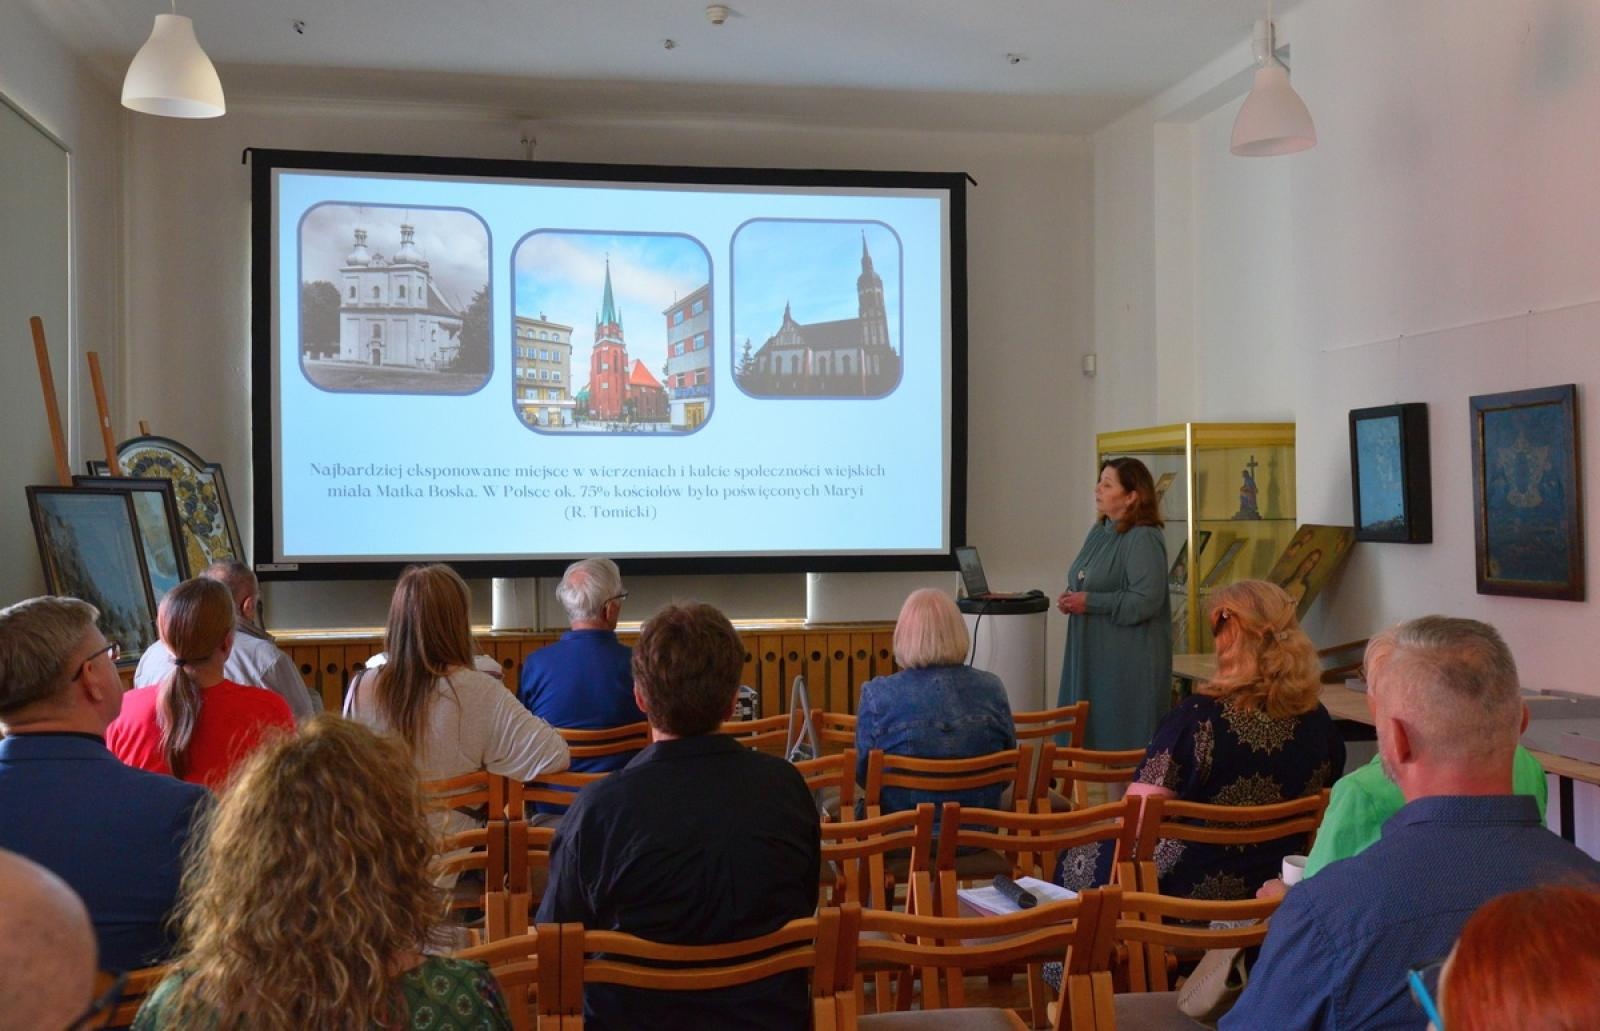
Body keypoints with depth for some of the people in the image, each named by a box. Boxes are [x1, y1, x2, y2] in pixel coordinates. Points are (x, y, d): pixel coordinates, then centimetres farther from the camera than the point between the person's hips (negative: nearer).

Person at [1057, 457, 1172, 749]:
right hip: (1091, 653, 9)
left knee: (1121, 744, -3)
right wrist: (1070, 598, 3)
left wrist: (1089, 602, -18)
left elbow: (1146, 601, -22)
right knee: (1088, 735, 11)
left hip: (1129, 660, -8)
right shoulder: (1099, 532, 12)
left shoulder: (1144, 539, -15)